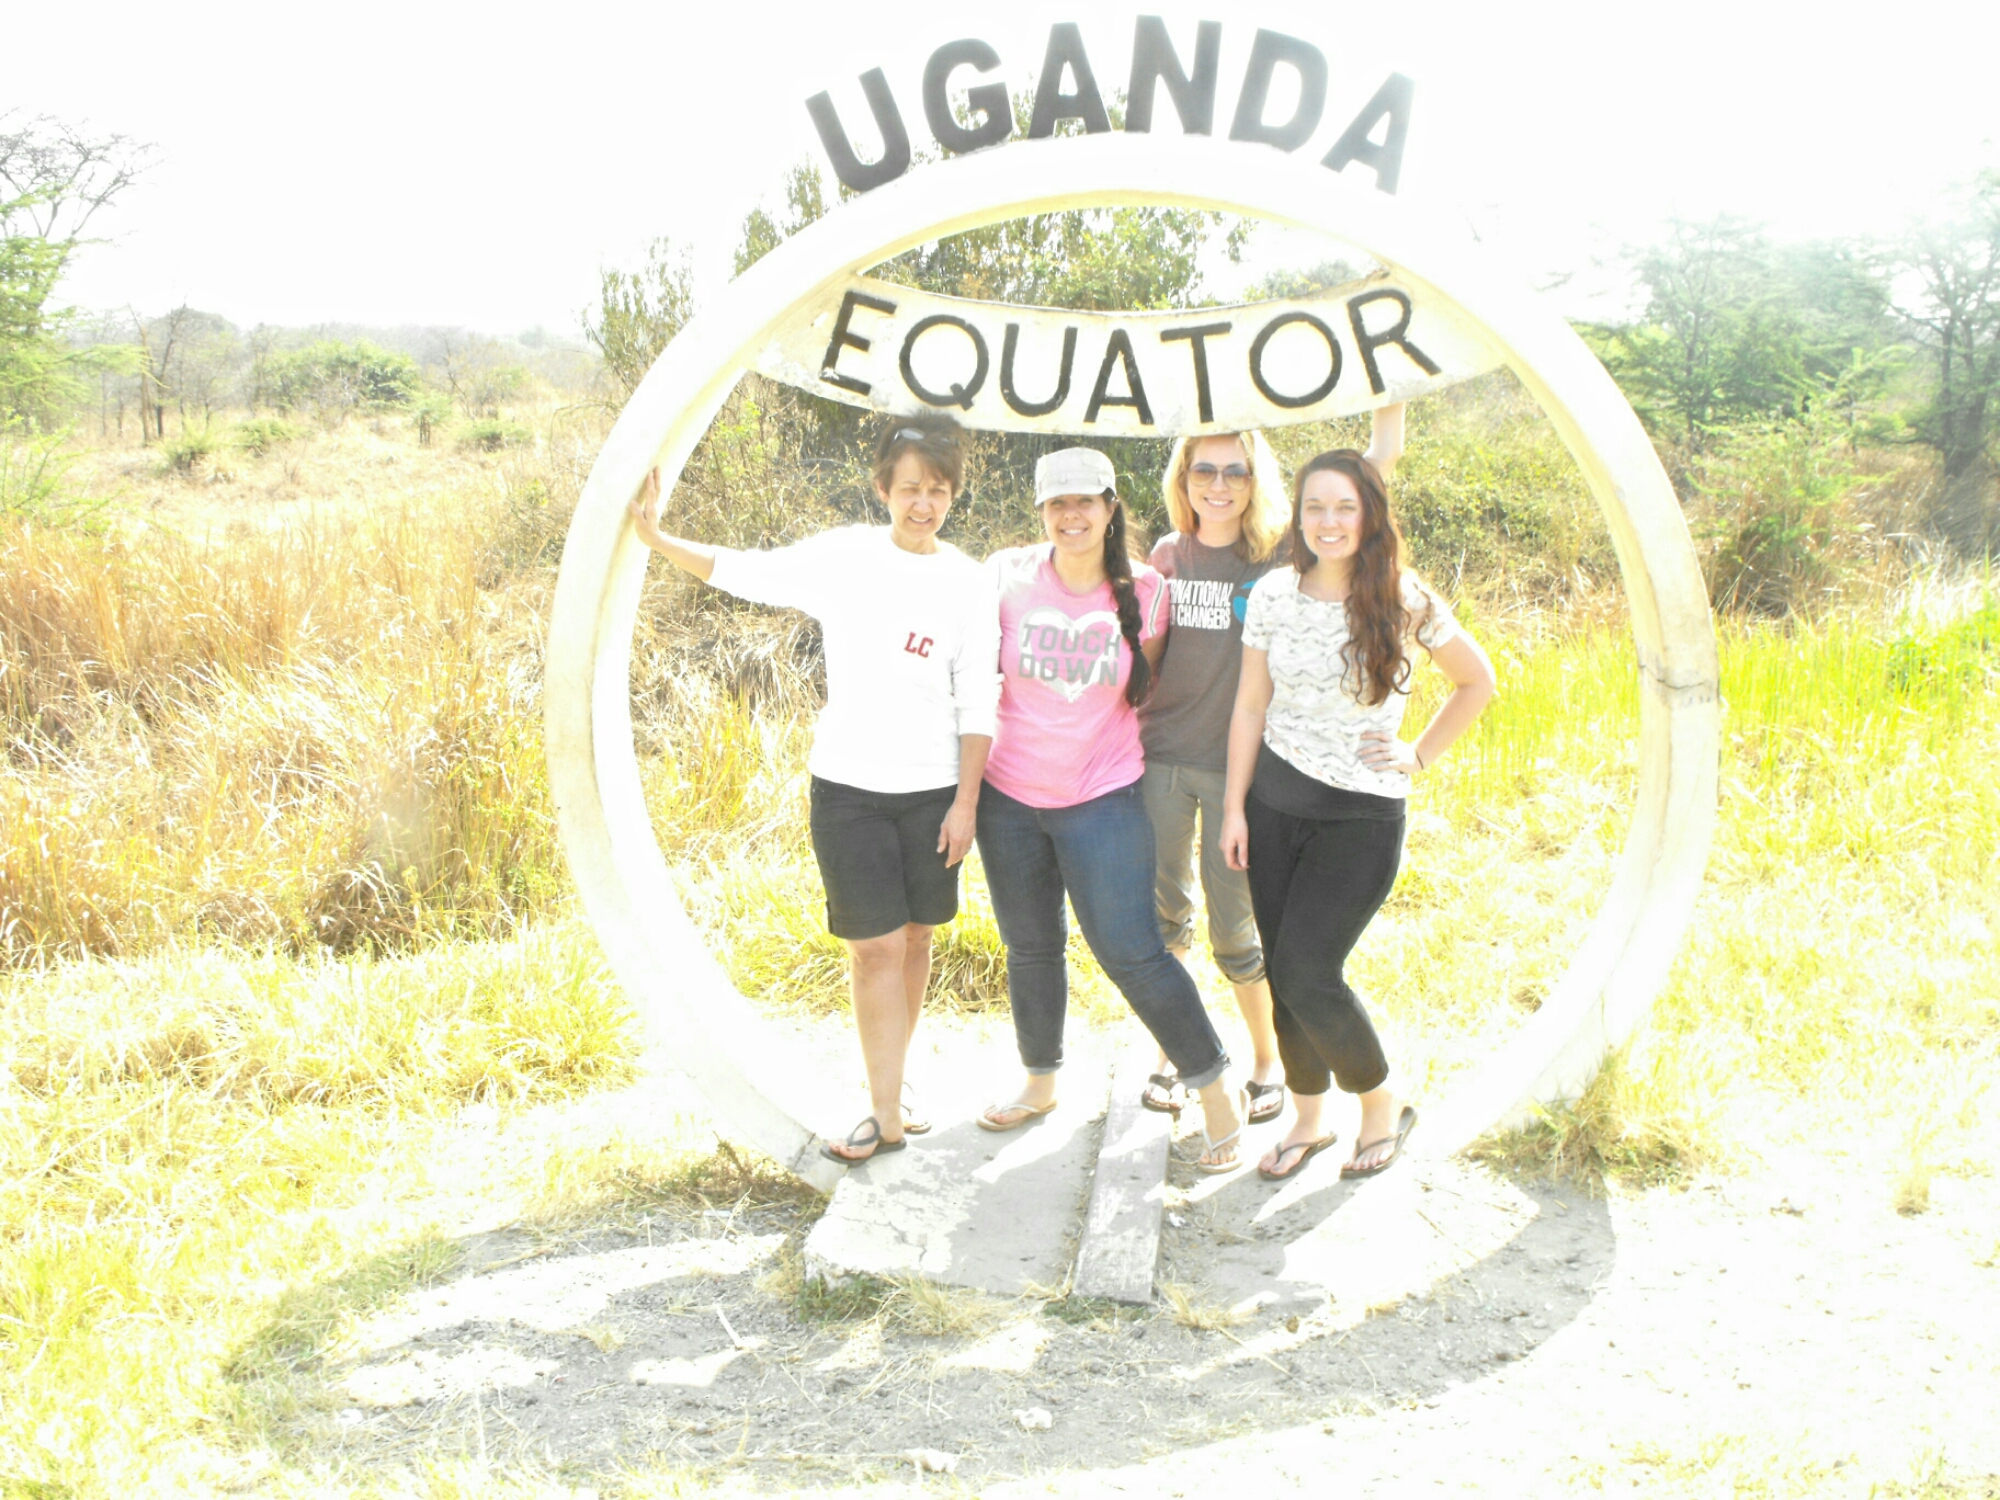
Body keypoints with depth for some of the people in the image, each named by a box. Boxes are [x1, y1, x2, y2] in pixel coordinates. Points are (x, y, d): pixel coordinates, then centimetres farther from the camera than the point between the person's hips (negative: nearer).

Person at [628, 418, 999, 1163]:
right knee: (876, 946, -3)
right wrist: (656, 537, -7)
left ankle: (892, 1087, 26)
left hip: (932, 788, 2)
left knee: (915, 938, 10)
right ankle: (886, 1112, 4)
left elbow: (977, 703, 1)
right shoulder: (843, 556, -3)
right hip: (848, 787, -2)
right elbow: (743, 572, 1)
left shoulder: (969, 581, 0)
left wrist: (966, 801, -2)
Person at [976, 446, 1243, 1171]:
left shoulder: (1143, 592, -7)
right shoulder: (1010, 576, -6)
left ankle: (1215, 1090, 8)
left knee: (1130, 952, -9)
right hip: (1010, 794, 2)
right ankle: (1040, 1083, 37)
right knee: (1030, 948, 15)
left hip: (1103, 797, -2)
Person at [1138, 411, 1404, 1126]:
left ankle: (1268, 1065, 24)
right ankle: (1169, 1057, 28)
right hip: (1159, 756, 3)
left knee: (1236, 929, 2)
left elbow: (1382, 456, -11)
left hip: (1240, 765, -3)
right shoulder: (1168, 553, 6)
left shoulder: (1283, 552, -5)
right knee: (1162, 914, 11)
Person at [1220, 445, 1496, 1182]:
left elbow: (1477, 682, 7)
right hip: (1275, 803, 4)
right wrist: (1234, 808, 4)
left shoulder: (1403, 601, -8)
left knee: (1305, 972, -11)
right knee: (1282, 971, 6)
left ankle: (1383, 1104, 13)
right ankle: (1308, 1119, 25)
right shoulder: (1274, 593, 0)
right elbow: (1250, 707, 6)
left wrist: (1420, 755, 1)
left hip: (1362, 815, -3)